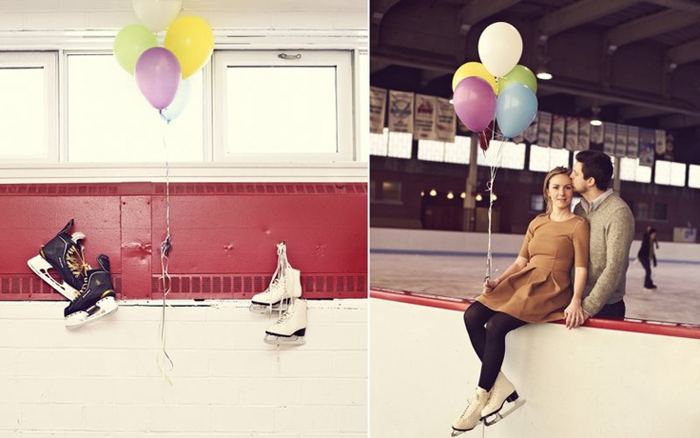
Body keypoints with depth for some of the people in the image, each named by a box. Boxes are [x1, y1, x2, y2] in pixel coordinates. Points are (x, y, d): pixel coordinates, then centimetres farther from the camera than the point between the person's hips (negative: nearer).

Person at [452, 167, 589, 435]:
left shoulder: (577, 225, 2)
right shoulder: (537, 223, 20)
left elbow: (581, 267, -5)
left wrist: (575, 301, -19)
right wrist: (498, 281, 3)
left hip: (550, 289, -6)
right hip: (522, 281, 7)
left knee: (496, 326, -27)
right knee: (472, 317, -16)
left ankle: (481, 398, -14)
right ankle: (501, 385, -10)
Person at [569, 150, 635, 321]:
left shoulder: (618, 212, -16)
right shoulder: (580, 208, 6)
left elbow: (615, 268, -20)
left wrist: (588, 307, -23)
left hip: (605, 308, -6)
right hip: (576, 302, 6)